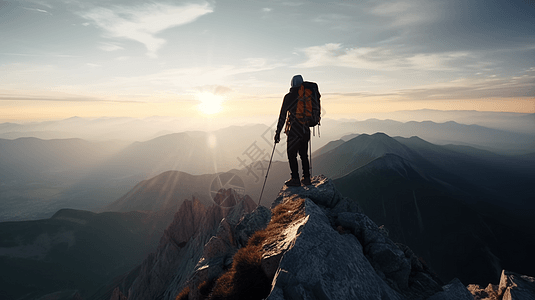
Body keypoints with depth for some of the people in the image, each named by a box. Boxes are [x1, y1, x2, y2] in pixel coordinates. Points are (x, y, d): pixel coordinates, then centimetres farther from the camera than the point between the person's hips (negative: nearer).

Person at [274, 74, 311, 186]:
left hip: (294, 131, -6)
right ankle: (306, 178, 18)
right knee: (304, 154, 14)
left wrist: (278, 132, -3)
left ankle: (295, 179, 3)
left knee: (291, 154, 3)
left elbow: (282, 115, -7)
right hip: (306, 130, 6)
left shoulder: (289, 96, -6)